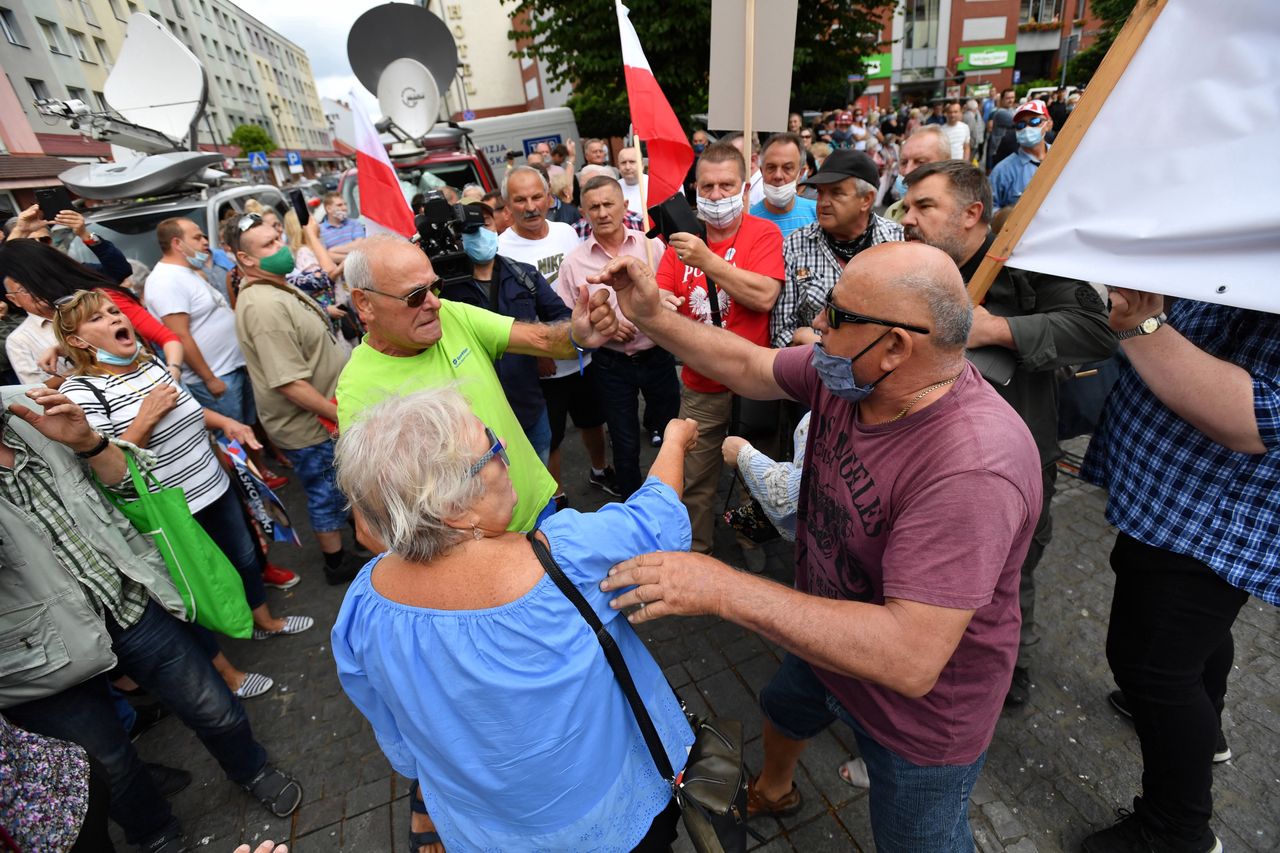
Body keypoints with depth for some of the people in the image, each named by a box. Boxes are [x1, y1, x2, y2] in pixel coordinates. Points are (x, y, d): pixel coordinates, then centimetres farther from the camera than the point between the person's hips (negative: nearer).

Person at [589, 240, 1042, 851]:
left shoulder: (974, 468, -41)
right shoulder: (848, 374, -18)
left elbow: (909, 659, -42)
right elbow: (748, 366, -3)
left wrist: (722, 588, -43)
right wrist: (651, 317, -10)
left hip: (923, 707, -7)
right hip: (824, 641, 7)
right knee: (783, 710, 34)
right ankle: (771, 793, 69)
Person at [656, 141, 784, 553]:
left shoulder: (764, 233, -6)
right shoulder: (683, 238, 4)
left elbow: (764, 296, -23)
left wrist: (706, 260, -26)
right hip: (699, 388, 3)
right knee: (694, 486, 11)